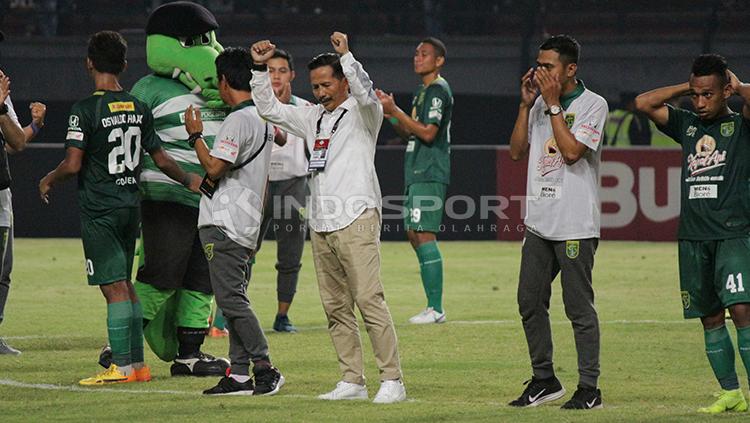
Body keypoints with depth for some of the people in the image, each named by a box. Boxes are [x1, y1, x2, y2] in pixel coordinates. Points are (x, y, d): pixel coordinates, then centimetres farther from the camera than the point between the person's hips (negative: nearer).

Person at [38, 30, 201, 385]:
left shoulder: (85, 110, -13)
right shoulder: (139, 109, 6)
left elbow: (72, 165, -17)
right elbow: (161, 160, 11)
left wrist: (48, 181, 2)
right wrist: (189, 181, 27)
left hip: (99, 209, -6)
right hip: (130, 206, 6)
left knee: (114, 287, -7)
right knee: (125, 284, 14)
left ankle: (122, 366, -6)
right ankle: (137, 363, 15)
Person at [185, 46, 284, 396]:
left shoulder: (238, 120, -15)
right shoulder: (264, 118, 16)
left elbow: (214, 167, -21)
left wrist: (195, 135, -6)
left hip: (224, 224, -10)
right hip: (248, 223, 10)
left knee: (230, 298, -10)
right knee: (234, 298, 10)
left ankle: (266, 370, -14)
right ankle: (239, 375, 9)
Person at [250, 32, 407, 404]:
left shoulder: (363, 114, 0)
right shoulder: (312, 118, 19)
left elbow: (365, 93, -23)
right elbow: (269, 108, 24)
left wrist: (346, 56, -28)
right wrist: (260, 68, 14)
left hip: (356, 220, -8)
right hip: (320, 224, 8)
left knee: (369, 301, -13)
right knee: (335, 307, 6)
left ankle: (392, 380, -14)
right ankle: (352, 380, 10)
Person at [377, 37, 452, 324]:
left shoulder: (438, 90, -11)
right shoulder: (422, 91, 20)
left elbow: (428, 133, -19)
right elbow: (410, 133, 22)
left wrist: (395, 111, -17)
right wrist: (389, 113, 8)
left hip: (429, 174, -10)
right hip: (417, 173, 10)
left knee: (424, 235, -13)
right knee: (414, 234, 10)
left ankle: (436, 309, -14)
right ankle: (433, 307, 13)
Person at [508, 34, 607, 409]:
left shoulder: (593, 105, -6)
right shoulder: (540, 104, 14)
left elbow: (572, 151, -18)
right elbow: (517, 151, 9)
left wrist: (553, 104, -14)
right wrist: (527, 104, 2)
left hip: (575, 224, -7)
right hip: (538, 221, 7)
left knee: (578, 307, -5)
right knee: (530, 302, 8)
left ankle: (589, 388, 0)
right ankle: (544, 380, 19)